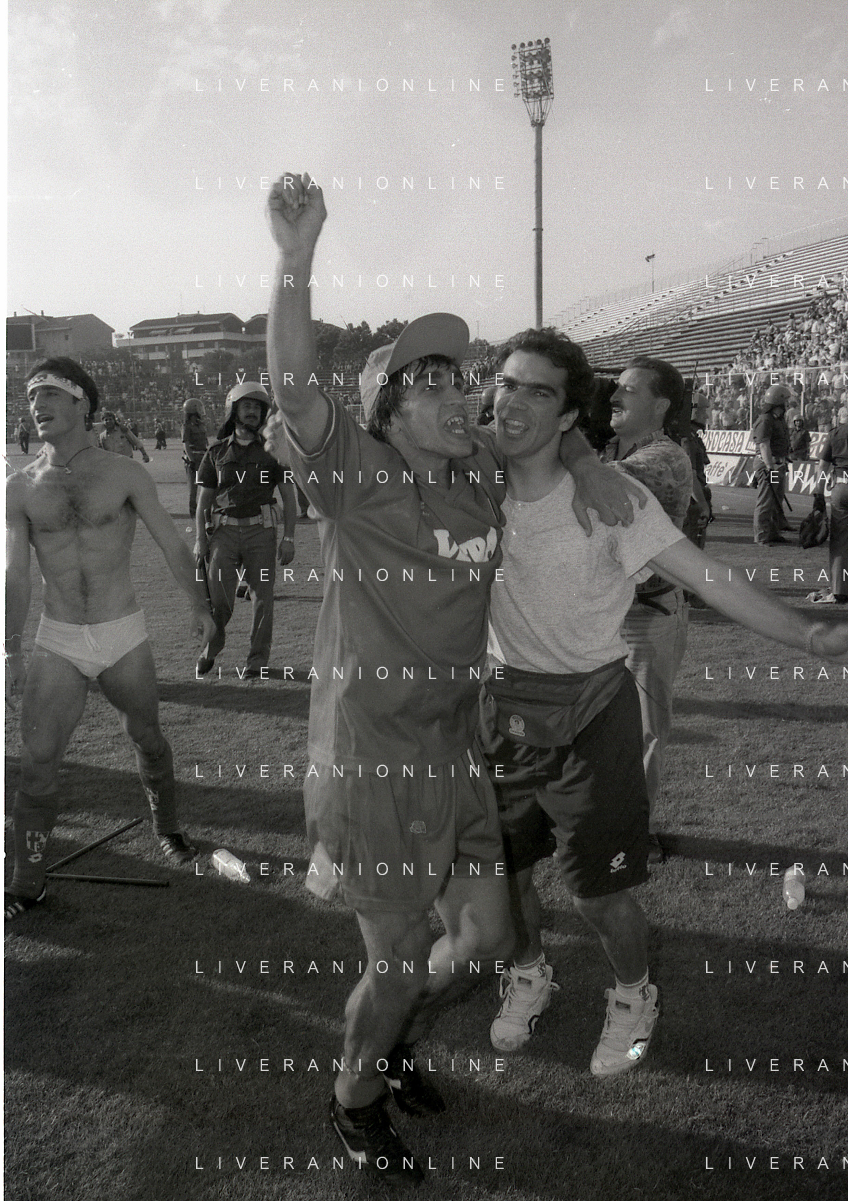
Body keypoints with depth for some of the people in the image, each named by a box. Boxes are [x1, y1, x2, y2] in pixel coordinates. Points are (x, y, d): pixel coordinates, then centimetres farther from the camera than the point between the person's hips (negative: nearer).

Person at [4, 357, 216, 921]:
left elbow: (172, 545, 3)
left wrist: (199, 604, 5)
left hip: (124, 636, -1)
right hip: (57, 642, 1)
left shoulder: (124, 475, -4)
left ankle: (167, 829, 39)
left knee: (147, 738, 13)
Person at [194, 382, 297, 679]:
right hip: (224, 530, 1)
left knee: (263, 597, -1)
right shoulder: (217, 452, 11)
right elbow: (204, 498, 14)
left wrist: (288, 538, -1)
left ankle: (258, 659, 11)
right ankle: (211, 647, 20)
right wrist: (200, 539, 5)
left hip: (261, 531, 0)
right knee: (217, 598, -5)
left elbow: (289, 498, 7)